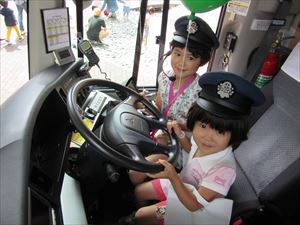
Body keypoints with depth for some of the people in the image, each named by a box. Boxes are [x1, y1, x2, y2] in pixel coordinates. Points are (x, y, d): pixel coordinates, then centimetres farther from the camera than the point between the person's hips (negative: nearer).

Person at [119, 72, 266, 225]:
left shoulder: (223, 169, -41)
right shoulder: (201, 139, -22)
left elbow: (194, 204, -32)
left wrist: (172, 176, -45)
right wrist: (179, 134, -13)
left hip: (187, 204, -6)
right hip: (179, 183, 6)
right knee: (139, 190, 16)